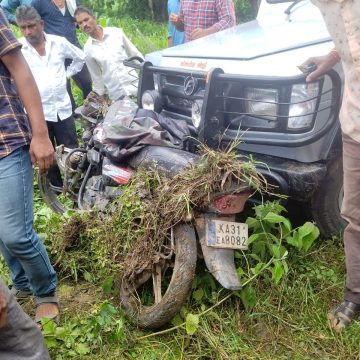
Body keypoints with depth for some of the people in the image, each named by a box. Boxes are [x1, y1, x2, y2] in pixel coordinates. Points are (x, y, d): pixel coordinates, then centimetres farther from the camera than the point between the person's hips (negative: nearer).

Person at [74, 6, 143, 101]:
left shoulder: (116, 32, 0)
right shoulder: (88, 49, 2)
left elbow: (136, 55, 6)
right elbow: (96, 76, 10)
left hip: (137, 86, 0)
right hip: (117, 95, 0)